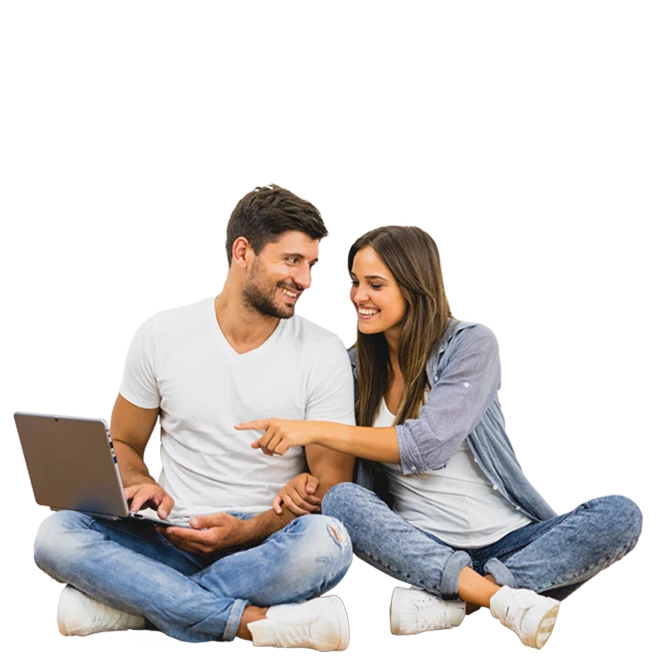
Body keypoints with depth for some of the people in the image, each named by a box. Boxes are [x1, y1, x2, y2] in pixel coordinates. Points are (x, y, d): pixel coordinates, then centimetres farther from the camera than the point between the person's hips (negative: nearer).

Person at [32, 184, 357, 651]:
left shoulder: (323, 354, 0)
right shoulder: (163, 333, 4)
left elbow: (331, 484, -1)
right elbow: (122, 445, 14)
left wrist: (246, 531, -17)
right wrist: (142, 486, -10)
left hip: (265, 544, -1)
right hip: (174, 539, 1)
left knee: (325, 542, -35)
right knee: (57, 534, -26)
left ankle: (126, 601, -27)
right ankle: (258, 622, -32)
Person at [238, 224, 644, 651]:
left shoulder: (471, 344, -5)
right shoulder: (359, 366, 8)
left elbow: (428, 445, -18)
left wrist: (315, 431, -22)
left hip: (508, 543, -2)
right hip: (422, 548, 2)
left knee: (621, 516, -27)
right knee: (339, 501, -28)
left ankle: (450, 600, -32)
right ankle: (502, 600, -32)